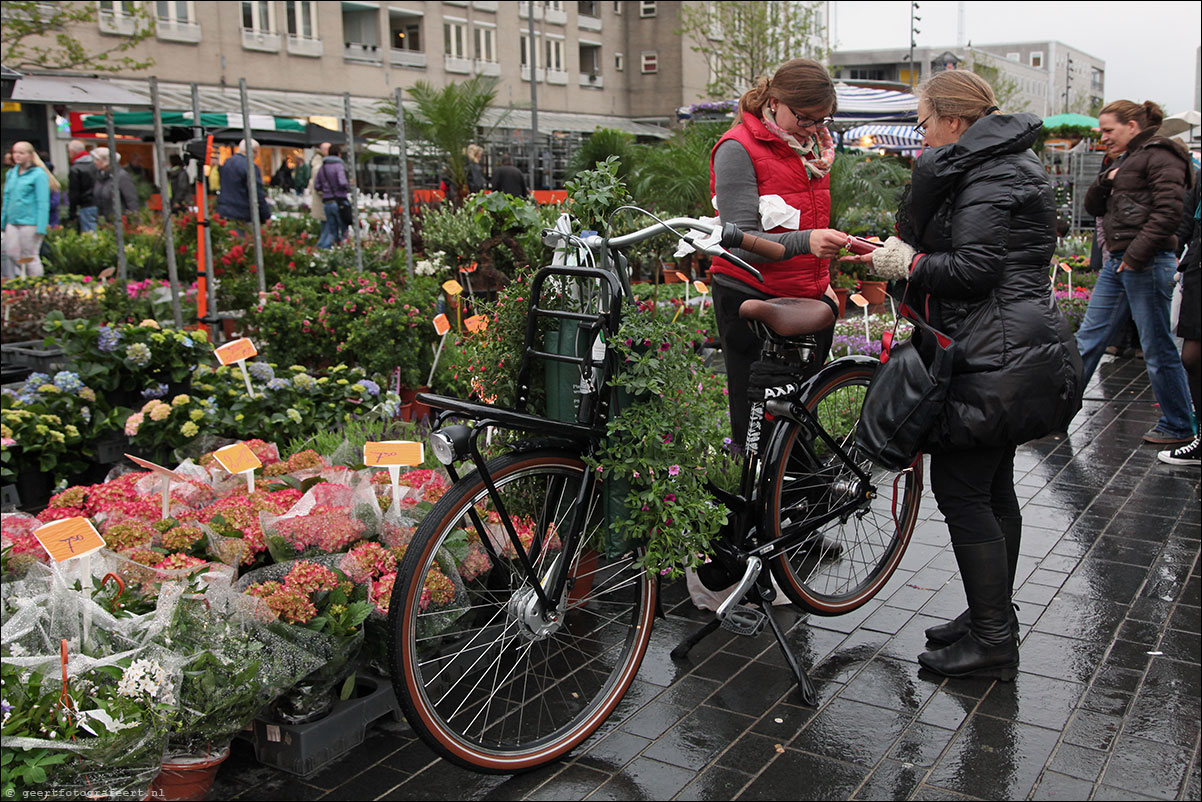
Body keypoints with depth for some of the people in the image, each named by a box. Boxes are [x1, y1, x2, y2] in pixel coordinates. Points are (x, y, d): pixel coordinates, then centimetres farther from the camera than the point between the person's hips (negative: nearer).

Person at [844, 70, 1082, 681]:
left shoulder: (989, 177, -14)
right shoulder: (1008, 163, 20)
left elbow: (974, 269, -23)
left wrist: (909, 264, -8)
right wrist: (903, 254, 9)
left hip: (994, 364, -11)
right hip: (1012, 354, 11)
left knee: (960, 492, -6)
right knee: (992, 489, 16)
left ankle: (992, 642, 2)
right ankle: (992, 617, 28)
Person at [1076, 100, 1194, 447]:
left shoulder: (1160, 157, -8)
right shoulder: (1124, 161, 18)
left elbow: (1168, 212, -18)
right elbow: (1093, 207, 19)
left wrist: (1136, 255, -19)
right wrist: (1105, 181, 1)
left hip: (1147, 263, -9)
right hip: (1117, 262, 9)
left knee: (1157, 349, -1)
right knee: (1088, 337, 10)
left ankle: (1179, 427, 12)